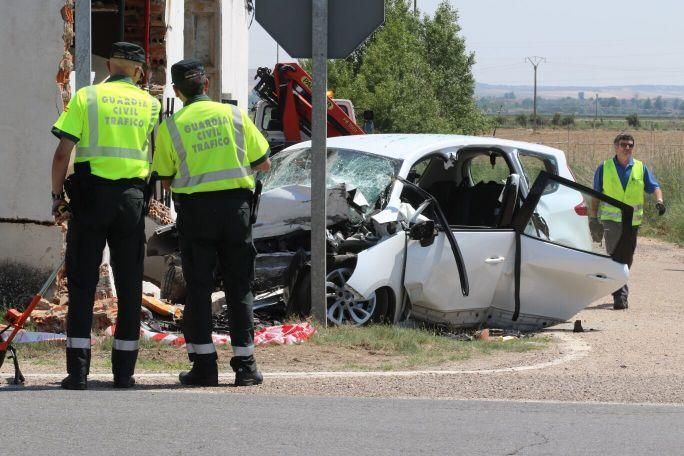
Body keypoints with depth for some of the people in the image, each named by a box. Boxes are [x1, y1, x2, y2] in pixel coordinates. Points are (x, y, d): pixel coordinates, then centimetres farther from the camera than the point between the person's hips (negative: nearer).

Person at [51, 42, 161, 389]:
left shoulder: (86, 97, -1)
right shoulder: (150, 104, 7)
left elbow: (62, 153, -6)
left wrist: (57, 196, 2)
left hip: (90, 195, -2)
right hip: (131, 197, 2)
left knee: (82, 284, 1)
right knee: (129, 286, 8)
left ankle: (78, 370, -5)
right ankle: (124, 370, 9)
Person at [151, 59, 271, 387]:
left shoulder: (170, 126, 0)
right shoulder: (234, 115, 4)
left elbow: (166, 180, 3)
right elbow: (263, 163, 9)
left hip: (195, 207, -1)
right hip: (236, 203, 1)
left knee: (198, 288, 5)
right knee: (239, 287, 7)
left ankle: (204, 364, 1)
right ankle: (245, 365, 4)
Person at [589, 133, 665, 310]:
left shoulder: (641, 168, 7)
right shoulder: (604, 168, 3)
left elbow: (654, 187, 3)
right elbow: (596, 195, 7)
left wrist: (659, 201, -19)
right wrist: (593, 219, 4)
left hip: (633, 221, 3)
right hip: (611, 219, -3)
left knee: (627, 259, 11)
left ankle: (620, 291, 28)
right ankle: (620, 295, -21)